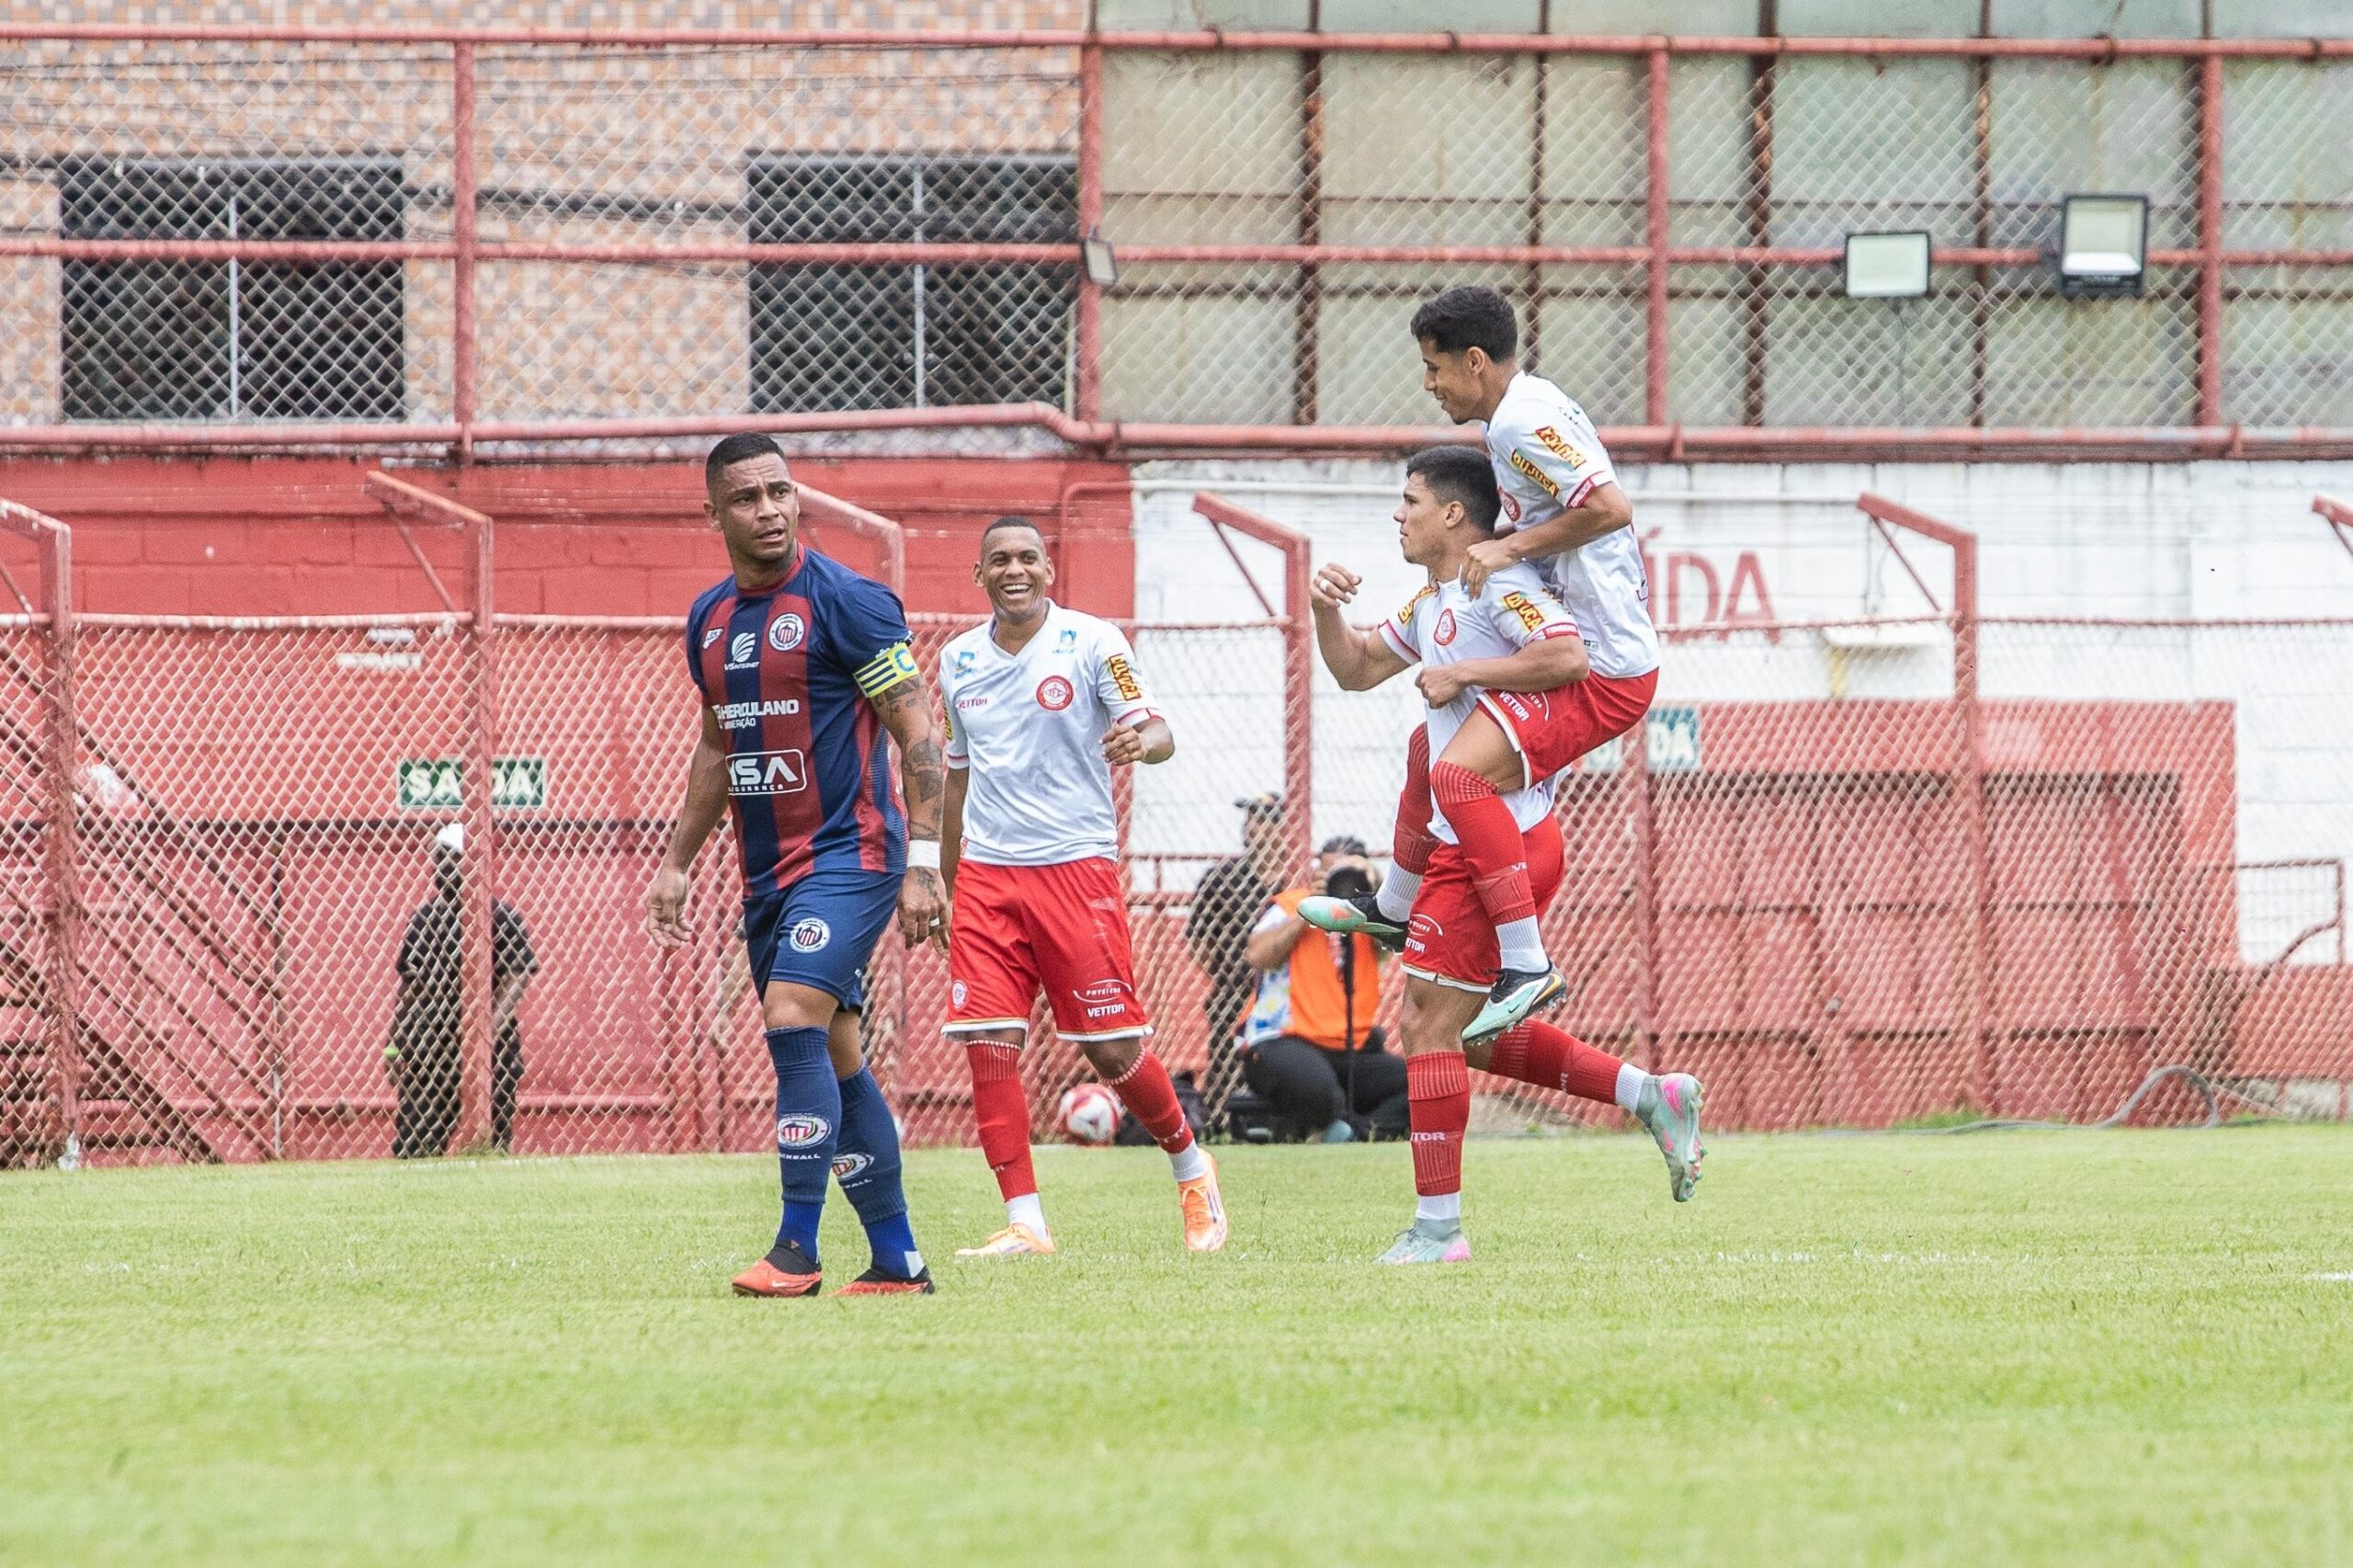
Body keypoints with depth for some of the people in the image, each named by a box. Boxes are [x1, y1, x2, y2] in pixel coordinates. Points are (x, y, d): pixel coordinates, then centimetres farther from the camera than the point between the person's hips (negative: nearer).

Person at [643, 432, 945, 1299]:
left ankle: (797, 1250, -20)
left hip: (848, 853, -8)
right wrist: (676, 864, 21)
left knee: (794, 1022, -21)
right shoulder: (709, 618, 11)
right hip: (767, 870, 8)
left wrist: (922, 863, -17)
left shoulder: (845, 601, -10)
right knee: (832, 1061, 8)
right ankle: (897, 1261, 13)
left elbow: (917, 732, -11)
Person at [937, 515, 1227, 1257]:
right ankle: (1024, 1223, -3)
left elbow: (1157, 733, -8)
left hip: (1076, 866, -4)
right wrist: (948, 882, 21)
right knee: (989, 1048, -7)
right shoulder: (958, 659, 10)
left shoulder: (1092, 642, -3)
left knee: (1113, 1048, -2)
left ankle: (1191, 1166, 24)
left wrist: (1142, 739, -33)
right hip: (986, 872, 4)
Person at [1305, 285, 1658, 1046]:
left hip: (1600, 667, -11)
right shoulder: (1531, 408, 13)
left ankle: (1528, 966, -30)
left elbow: (1610, 506, -27)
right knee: (1430, 747, 26)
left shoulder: (1521, 421, -18)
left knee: (1460, 771, -27)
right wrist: (1504, 540, 14)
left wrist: (1511, 546, -19)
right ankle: (1393, 907, 47)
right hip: (1590, 647, 11)